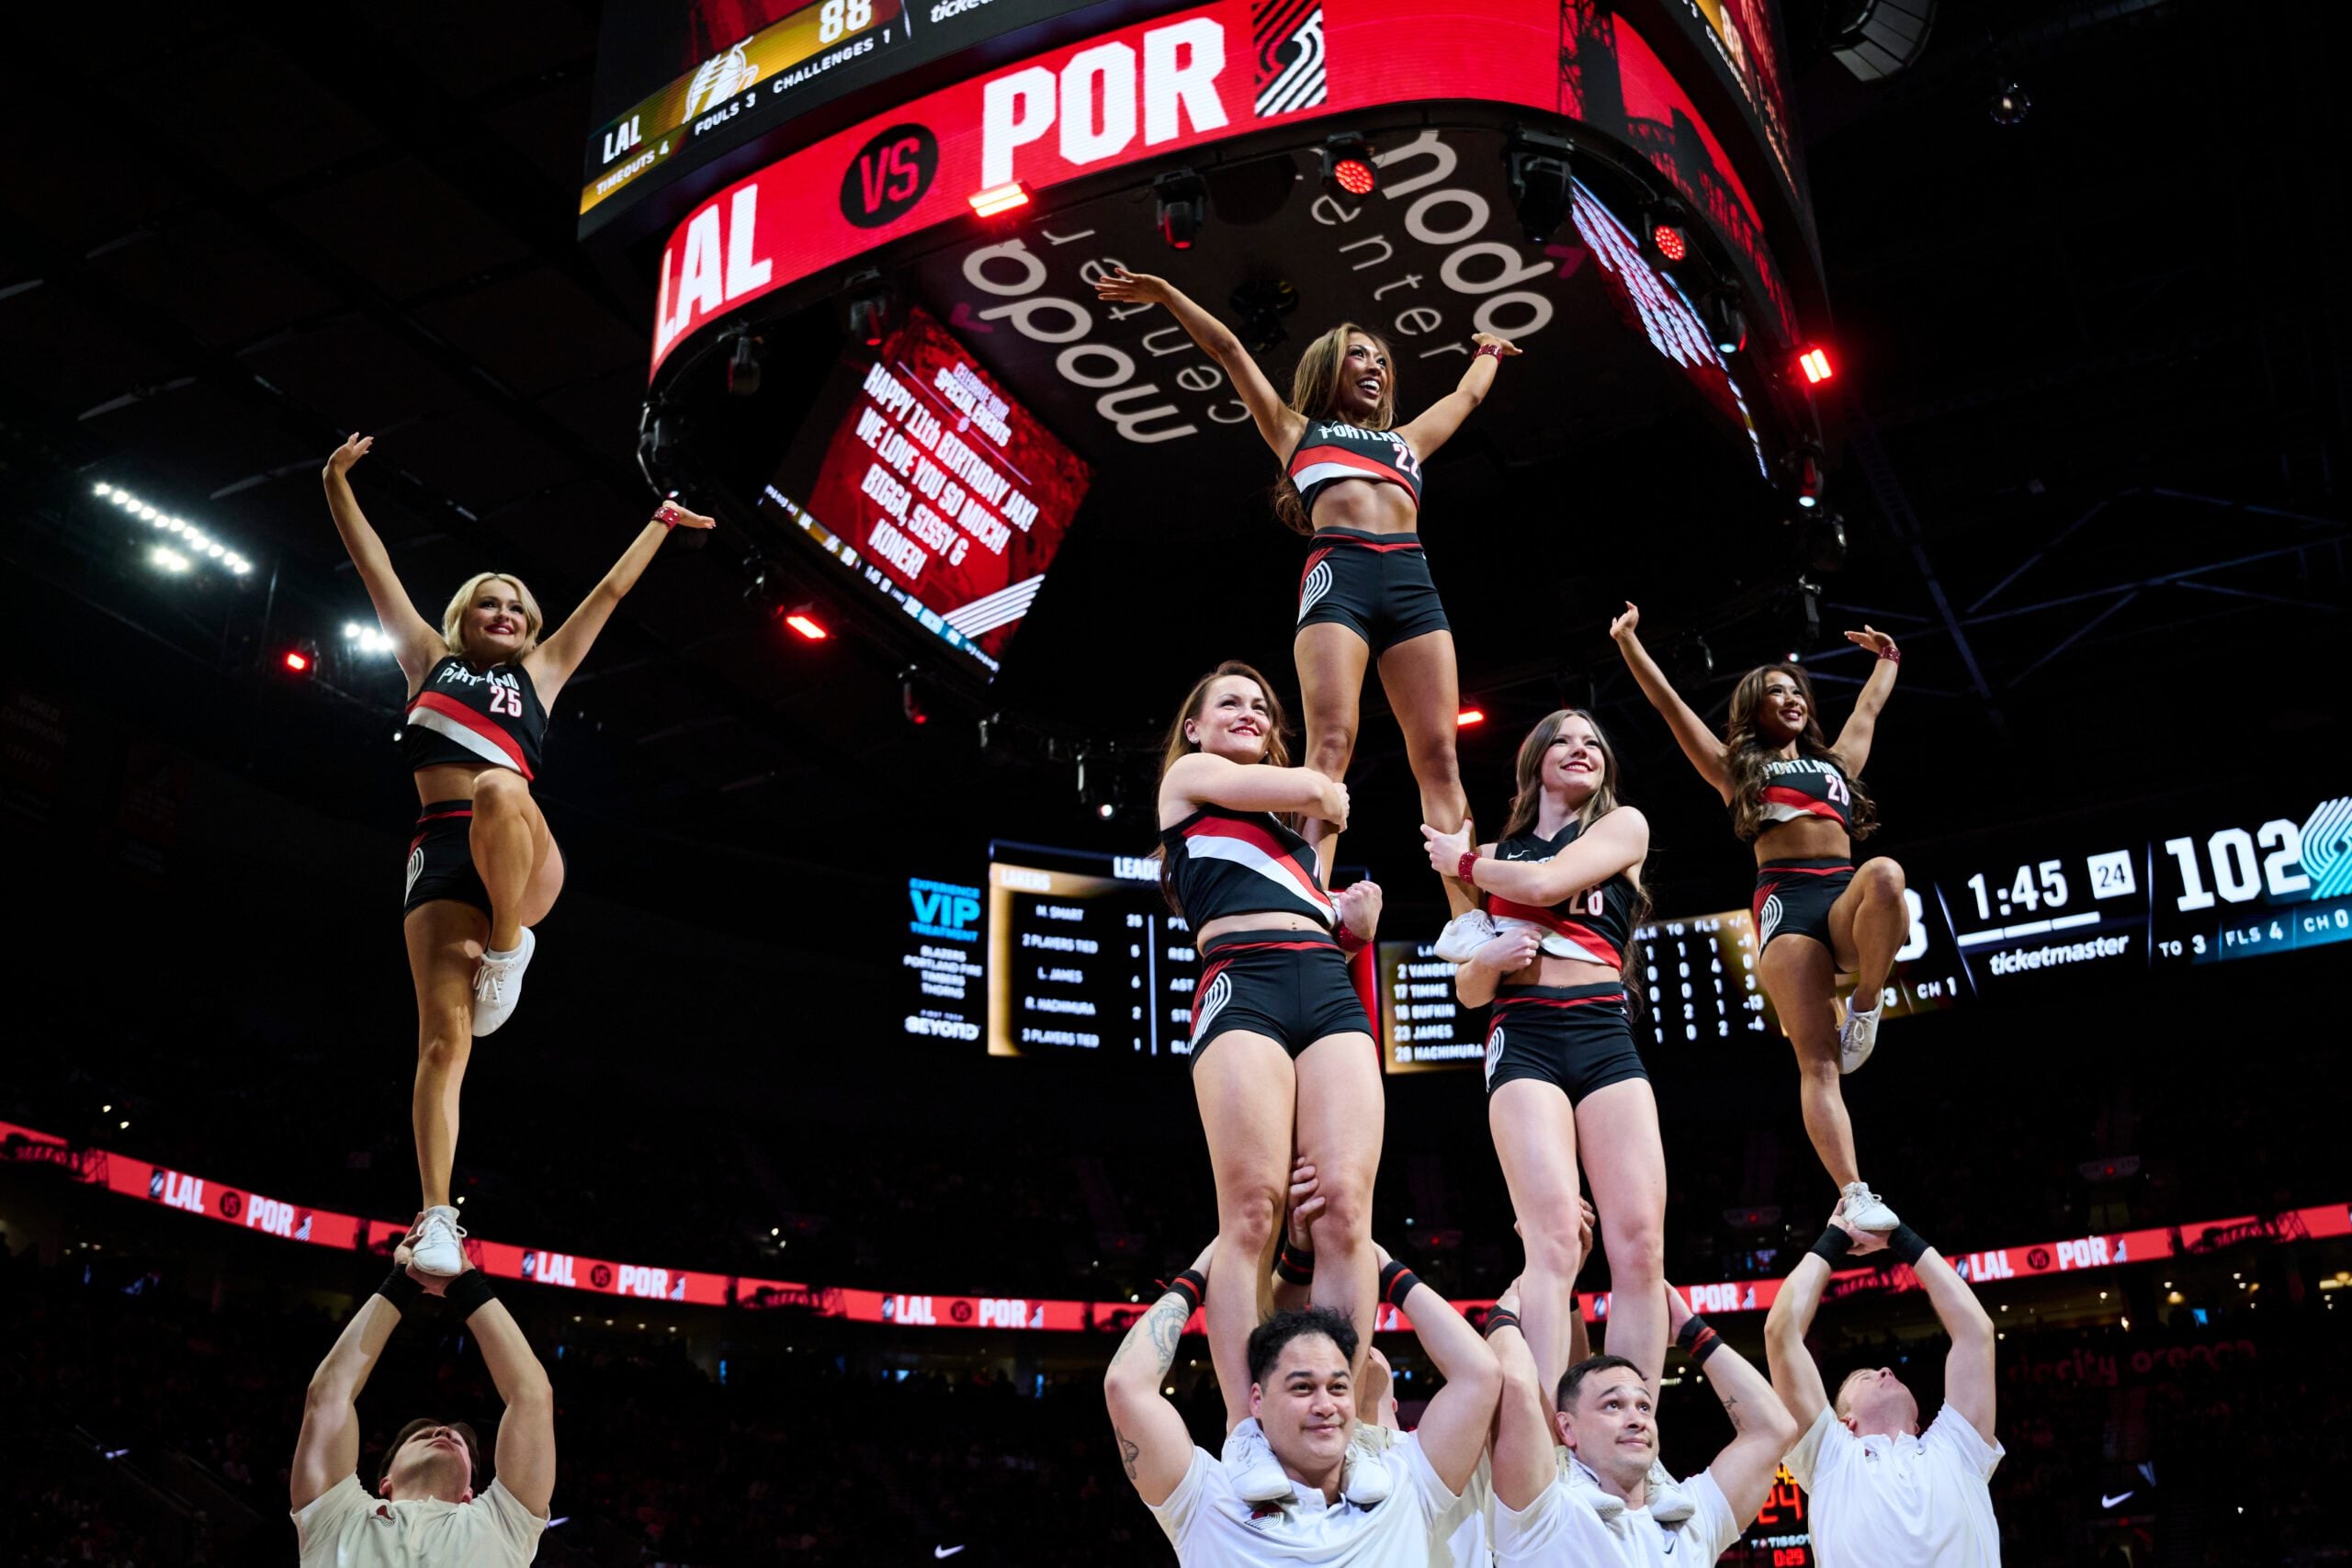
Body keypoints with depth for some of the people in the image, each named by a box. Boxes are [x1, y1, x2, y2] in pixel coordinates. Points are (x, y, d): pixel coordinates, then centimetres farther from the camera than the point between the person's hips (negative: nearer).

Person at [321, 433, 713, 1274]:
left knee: (497, 786, -38)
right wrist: (337, 484, 20)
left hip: (523, 862, 0)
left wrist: (662, 523, 37)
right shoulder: (429, 659, 27)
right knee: (443, 1041, -15)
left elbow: (610, 590, 31)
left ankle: (507, 947, -20)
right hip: (440, 855, 0)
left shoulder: (539, 672, 26)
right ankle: (437, 1218, -16)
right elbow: (375, 567, 24)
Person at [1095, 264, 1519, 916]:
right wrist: (1166, 294, 22)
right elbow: (1227, 349, 24)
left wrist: (1486, 353, 69)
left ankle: (1472, 921, -18)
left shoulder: (1405, 440, 35)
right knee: (1330, 744, -20)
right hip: (1337, 576, -3)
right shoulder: (1296, 430, 26)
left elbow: (1467, 396, 50)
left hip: (1412, 583, 4)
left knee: (1438, 756, -9)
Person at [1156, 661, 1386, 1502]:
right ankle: (1246, 1433, -18)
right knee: (1253, 1211, -17)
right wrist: (1328, 792, 26)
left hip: (1330, 990, 6)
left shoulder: (1295, 831, 35)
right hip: (1244, 986, -6)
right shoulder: (1189, 776, 17)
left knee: (1345, 1207, -12)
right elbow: (1313, 788, 5)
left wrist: (1354, 925, 13)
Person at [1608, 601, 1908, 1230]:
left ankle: (1866, 1008, -17)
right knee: (1817, 1061, -16)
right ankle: (1854, 1195, -20)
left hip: (1849, 900, 3)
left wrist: (1887, 656, 56)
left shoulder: (1835, 760, 30)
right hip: (1786, 902, -3)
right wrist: (1629, 641, 15)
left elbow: (1870, 707, 45)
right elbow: (1668, 703, 17)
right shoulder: (1736, 768, 20)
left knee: (1885, 876, -36)